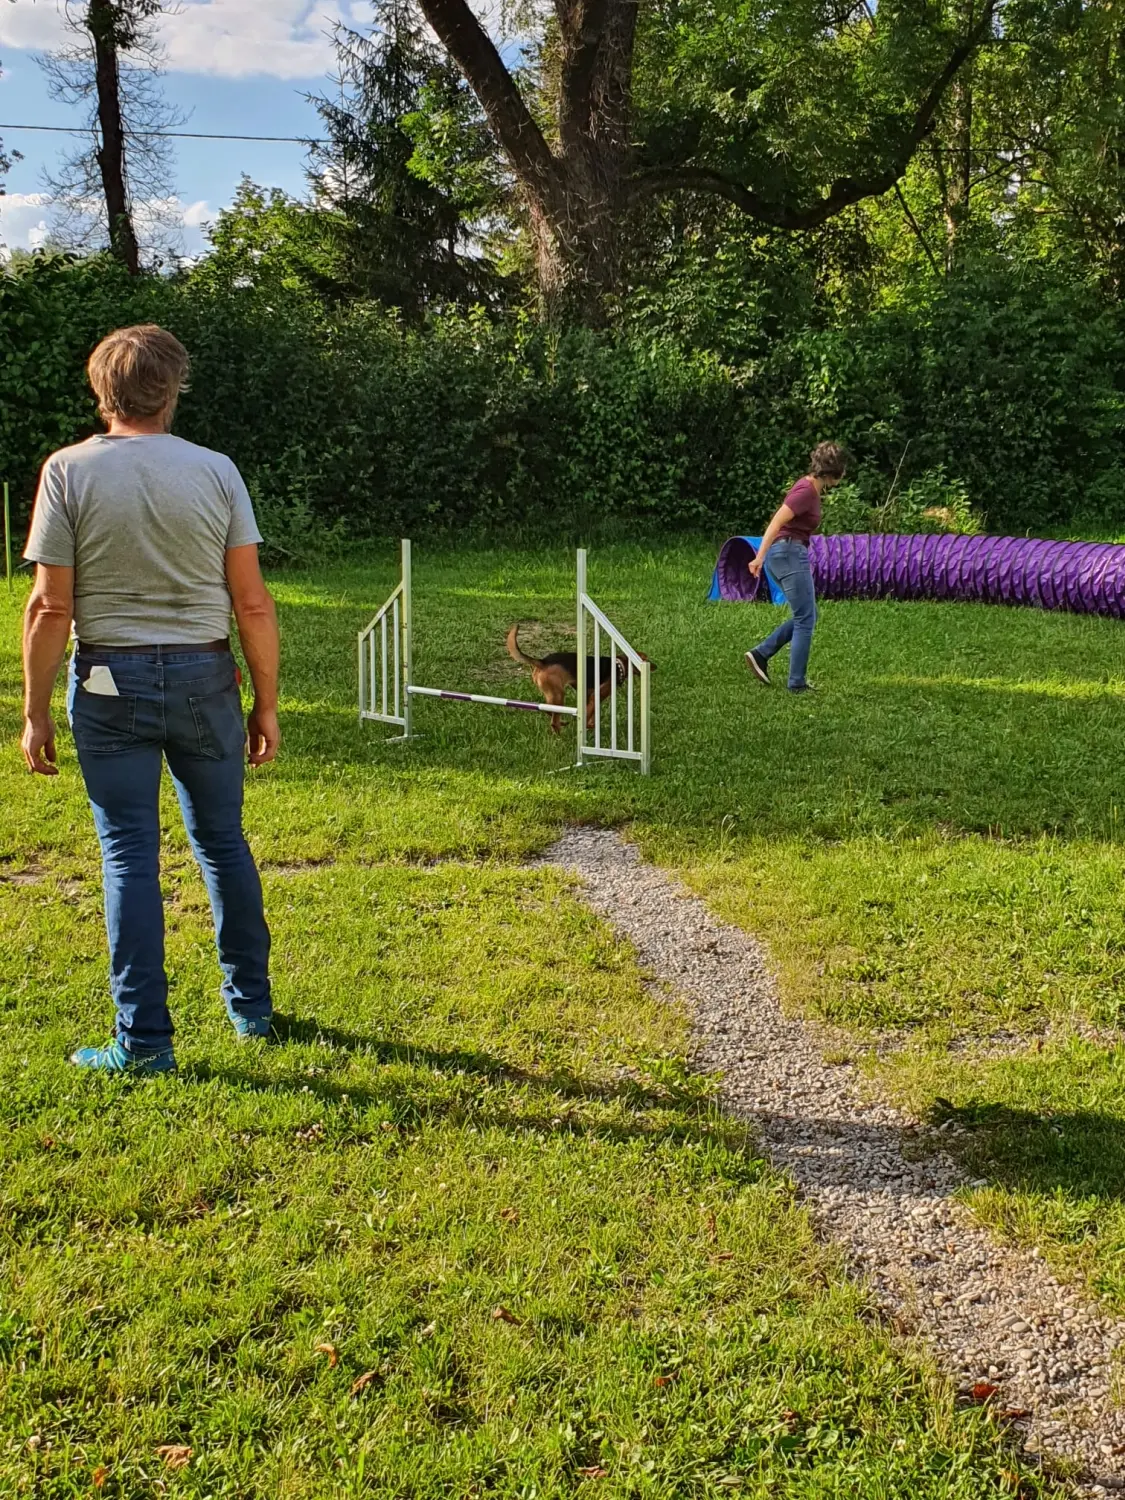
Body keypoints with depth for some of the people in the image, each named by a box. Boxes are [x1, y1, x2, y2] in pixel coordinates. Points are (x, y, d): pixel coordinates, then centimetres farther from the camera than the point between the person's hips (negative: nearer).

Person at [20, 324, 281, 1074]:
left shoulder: (69, 470, -6)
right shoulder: (216, 471, -3)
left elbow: (50, 608, -9)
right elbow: (253, 602, -4)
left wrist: (36, 711, 0)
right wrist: (267, 702, 5)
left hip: (111, 681, -1)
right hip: (203, 675, 2)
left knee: (130, 856, 5)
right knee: (223, 841, 15)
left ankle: (145, 1039, 9)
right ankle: (252, 1005, 27)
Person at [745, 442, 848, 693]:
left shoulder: (810, 488, 12)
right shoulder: (806, 491, -16)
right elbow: (776, 522, -22)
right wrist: (760, 557, -26)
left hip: (788, 554, 10)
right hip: (789, 553, -10)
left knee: (805, 616, 16)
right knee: (805, 619, -3)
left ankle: (760, 654, 11)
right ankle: (797, 683, 2)